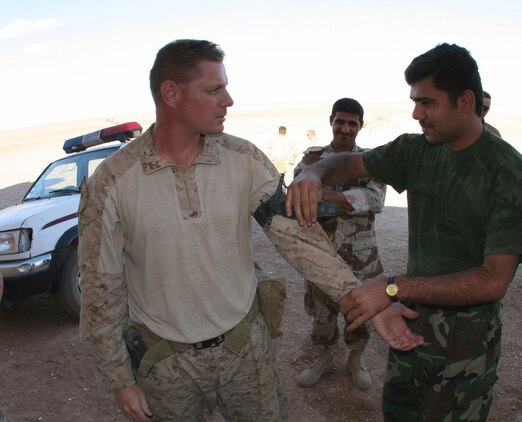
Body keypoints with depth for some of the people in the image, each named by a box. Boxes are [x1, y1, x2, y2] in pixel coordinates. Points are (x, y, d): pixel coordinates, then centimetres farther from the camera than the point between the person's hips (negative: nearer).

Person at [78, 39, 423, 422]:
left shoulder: (246, 160, -9)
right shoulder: (111, 182, -13)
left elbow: (297, 235, -11)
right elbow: (101, 286, -6)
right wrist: (122, 380, -2)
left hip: (246, 343, 2)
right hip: (166, 359, -1)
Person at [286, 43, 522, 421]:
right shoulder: (418, 150, -3)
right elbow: (350, 163, 4)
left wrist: (394, 288, -33)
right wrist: (313, 174, -20)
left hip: (466, 335, -5)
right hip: (414, 316, 5)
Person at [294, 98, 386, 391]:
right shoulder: (312, 157, 1)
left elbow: (376, 200, -20)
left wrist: (326, 195, -28)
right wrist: (351, 200, -22)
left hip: (361, 253, 0)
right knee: (322, 310, 15)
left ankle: (356, 359, 40)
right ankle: (325, 358, 40)